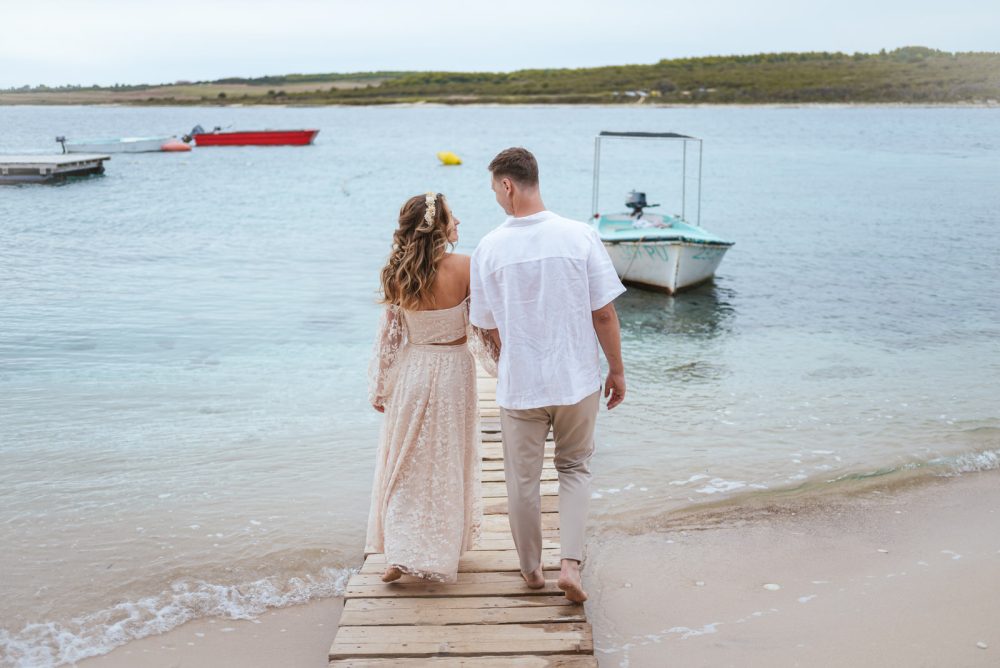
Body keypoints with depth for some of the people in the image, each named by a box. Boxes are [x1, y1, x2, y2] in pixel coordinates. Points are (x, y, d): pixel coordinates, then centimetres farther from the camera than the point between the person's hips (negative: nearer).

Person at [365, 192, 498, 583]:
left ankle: (400, 552, 10)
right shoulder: (463, 267, -16)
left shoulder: (397, 273, -7)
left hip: (410, 371, 2)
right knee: (447, 462, 13)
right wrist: (500, 363, 7)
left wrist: (380, 387, 9)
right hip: (453, 369, -2)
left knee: (406, 461, 14)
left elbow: (389, 333, -1)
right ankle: (442, 549, 26)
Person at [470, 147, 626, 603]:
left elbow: (489, 327, 2)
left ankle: (531, 569, 30)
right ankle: (570, 562, 7)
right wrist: (616, 369, 6)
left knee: (522, 479, 16)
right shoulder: (580, 236, -10)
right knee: (575, 468, 20)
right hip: (578, 378, 1)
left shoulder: (489, 249, -8)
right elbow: (604, 314, -8)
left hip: (518, 384, 0)